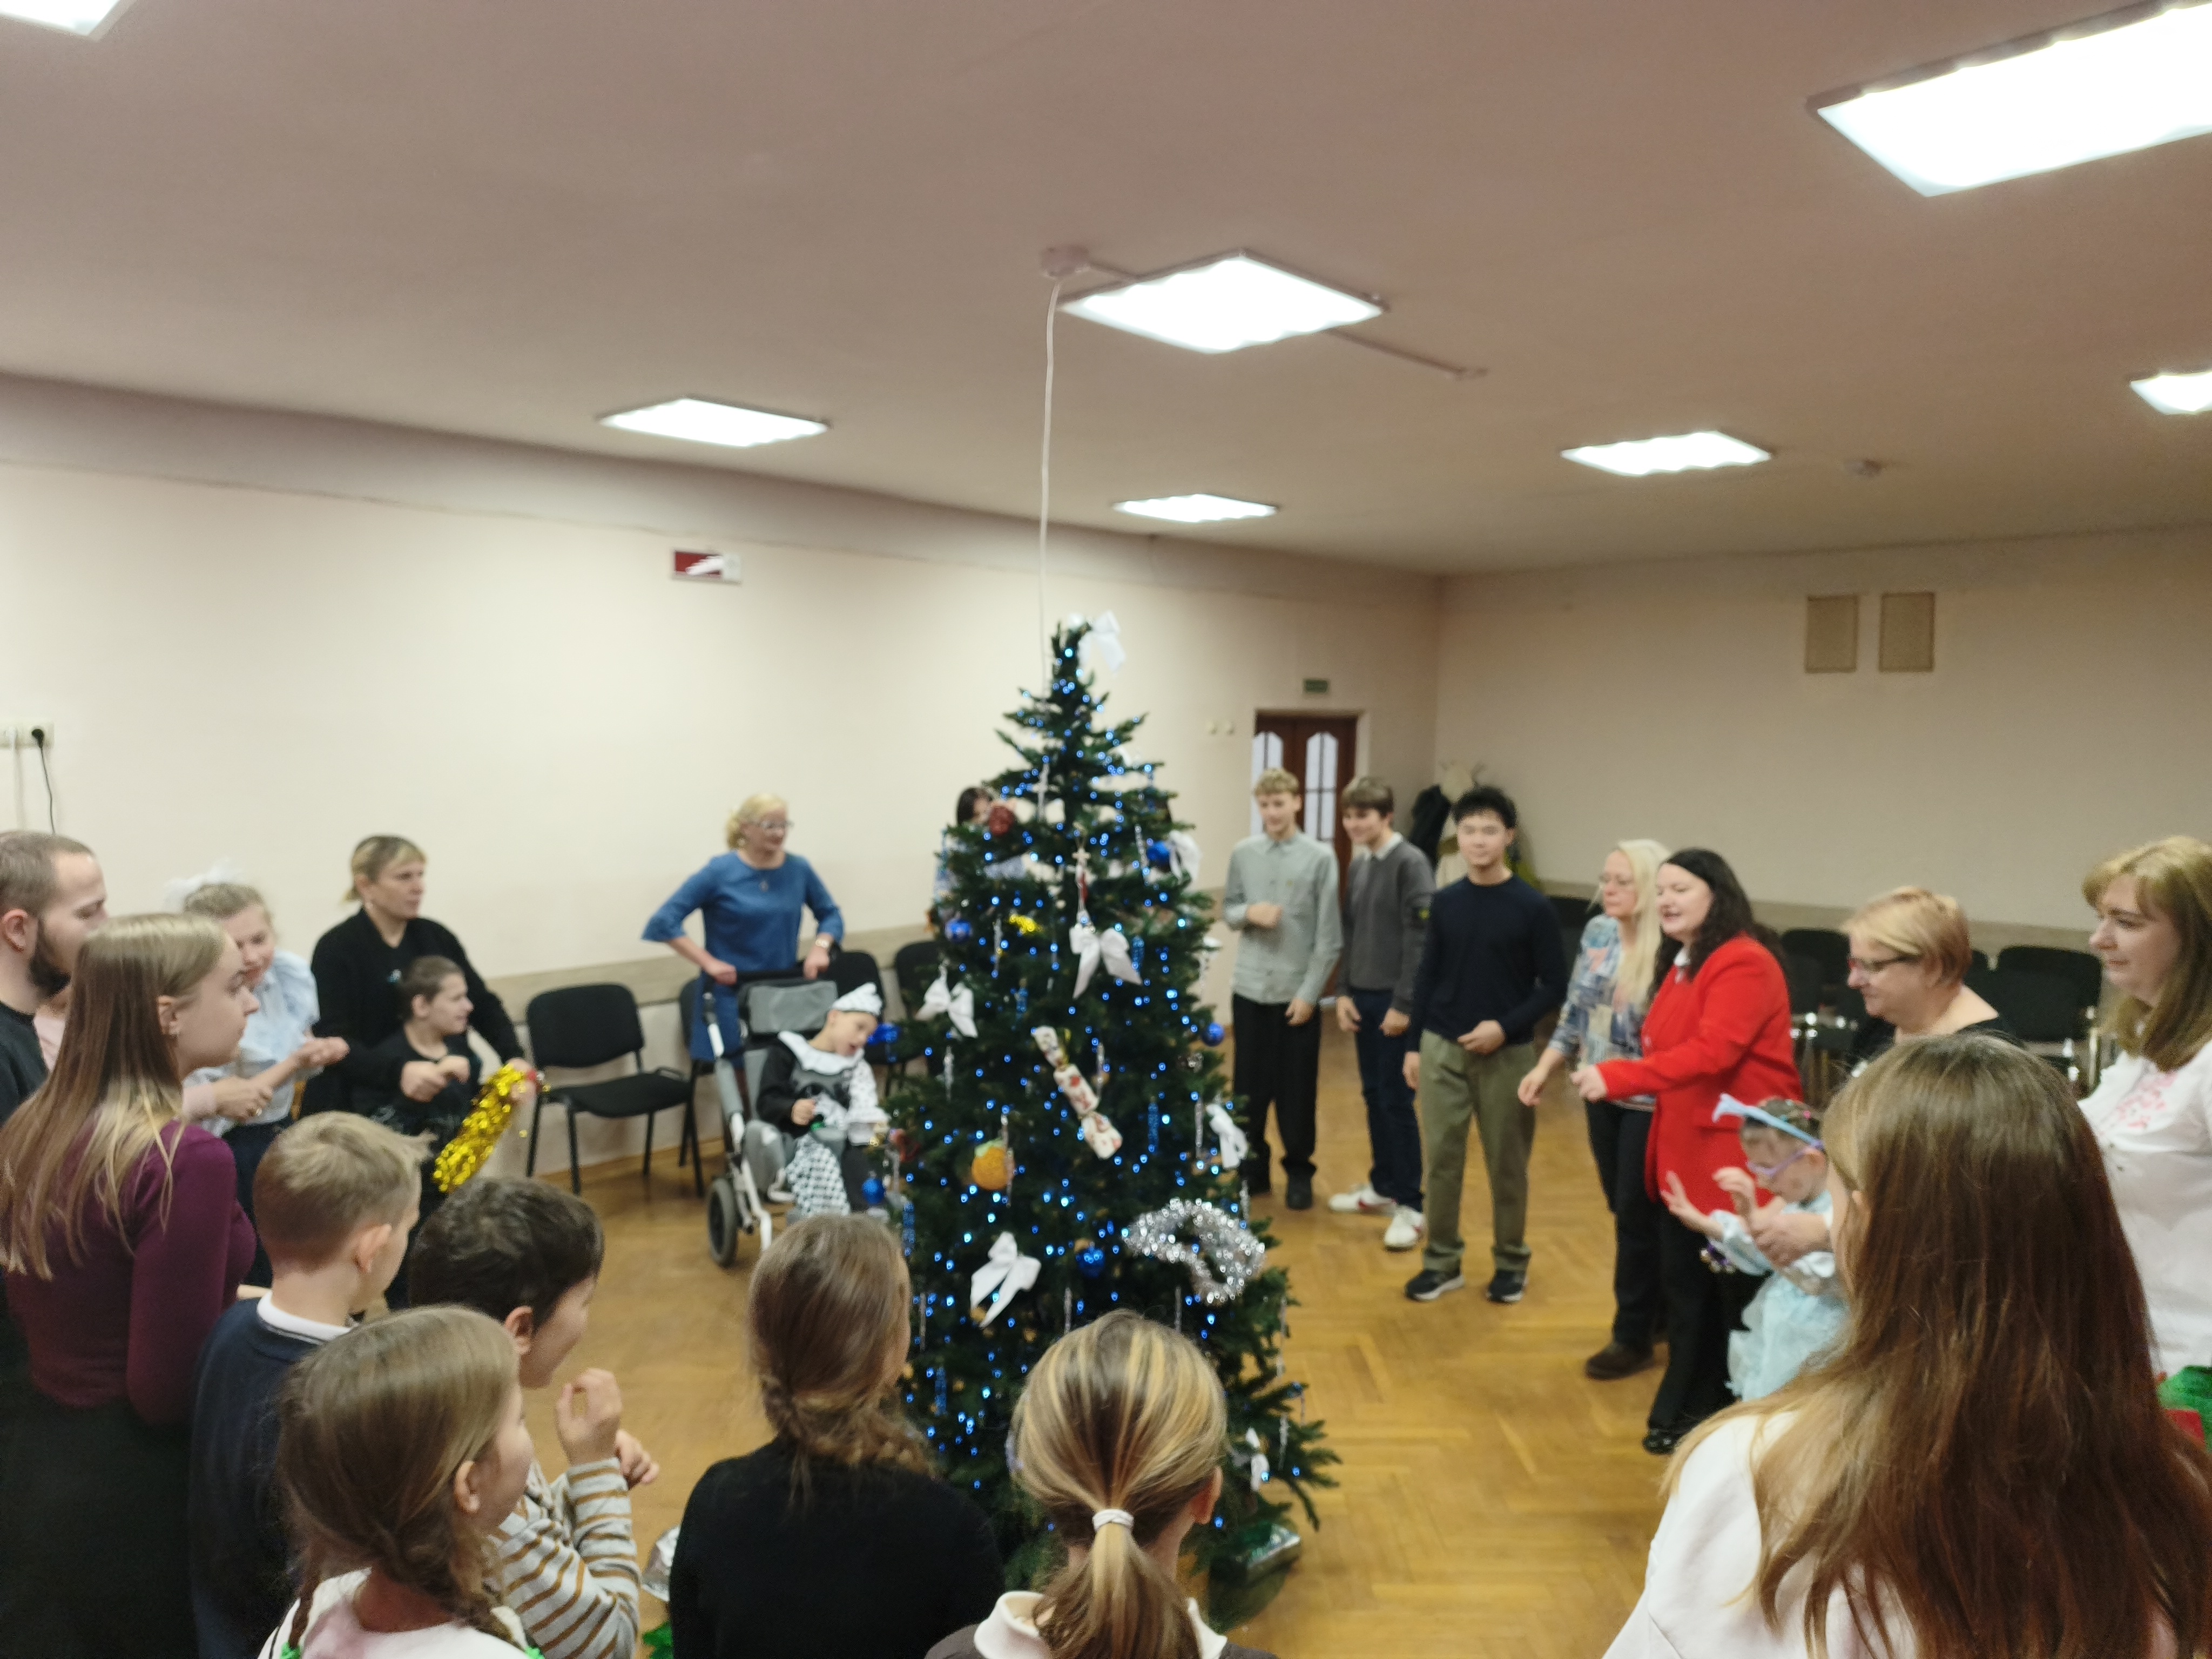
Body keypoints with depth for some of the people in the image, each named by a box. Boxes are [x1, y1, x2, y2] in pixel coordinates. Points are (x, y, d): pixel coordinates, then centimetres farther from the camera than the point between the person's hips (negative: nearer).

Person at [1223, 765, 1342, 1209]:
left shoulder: (1321, 858, -6)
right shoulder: (1243, 853, 3)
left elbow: (1329, 936, -6)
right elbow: (1228, 910, 10)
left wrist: (1310, 992, -10)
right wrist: (1249, 913, -13)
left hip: (1298, 991, -2)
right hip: (1250, 989, 2)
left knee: (1297, 1089, 8)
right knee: (1249, 1086, 10)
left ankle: (1299, 1172, 24)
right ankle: (1252, 1167, 26)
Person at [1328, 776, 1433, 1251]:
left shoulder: (1411, 863, -13)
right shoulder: (1358, 864, 10)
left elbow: (1421, 940, -16)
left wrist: (1404, 1004, -16)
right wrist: (1344, 992, 6)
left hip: (1396, 1000, -7)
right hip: (1363, 996, 7)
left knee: (1397, 1099, -3)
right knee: (1373, 1095, 14)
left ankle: (1411, 1206, 7)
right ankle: (1382, 1187, 27)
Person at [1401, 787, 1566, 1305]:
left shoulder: (1533, 907, -8)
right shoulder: (1445, 902, 2)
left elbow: (1555, 986, -5)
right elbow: (1428, 976, 8)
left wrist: (1506, 1027, -16)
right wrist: (1415, 1045, 6)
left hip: (1507, 1055, -3)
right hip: (1442, 1049, 3)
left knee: (1507, 1164, 8)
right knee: (1441, 1158, 7)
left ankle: (1511, 1262, 26)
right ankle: (1442, 1260, 21)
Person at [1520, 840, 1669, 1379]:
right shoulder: (1597, 932, 2)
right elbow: (1575, 1009, 11)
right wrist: (1545, 1067, 7)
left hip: (1648, 1102, -6)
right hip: (1601, 1095, 6)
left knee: (1637, 1217, 4)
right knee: (1624, 1211, 17)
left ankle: (1632, 1336, 20)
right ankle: (1657, 1309, 36)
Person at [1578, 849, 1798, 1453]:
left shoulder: (1744, 964, -17)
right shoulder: (1681, 964, 14)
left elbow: (1712, 1052, -28)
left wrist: (1616, 1077, -33)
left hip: (1738, 1156, -9)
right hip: (1684, 1152, 9)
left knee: (1739, 1295, 6)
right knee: (1684, 1287, 16)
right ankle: (1687, 1409, 29)